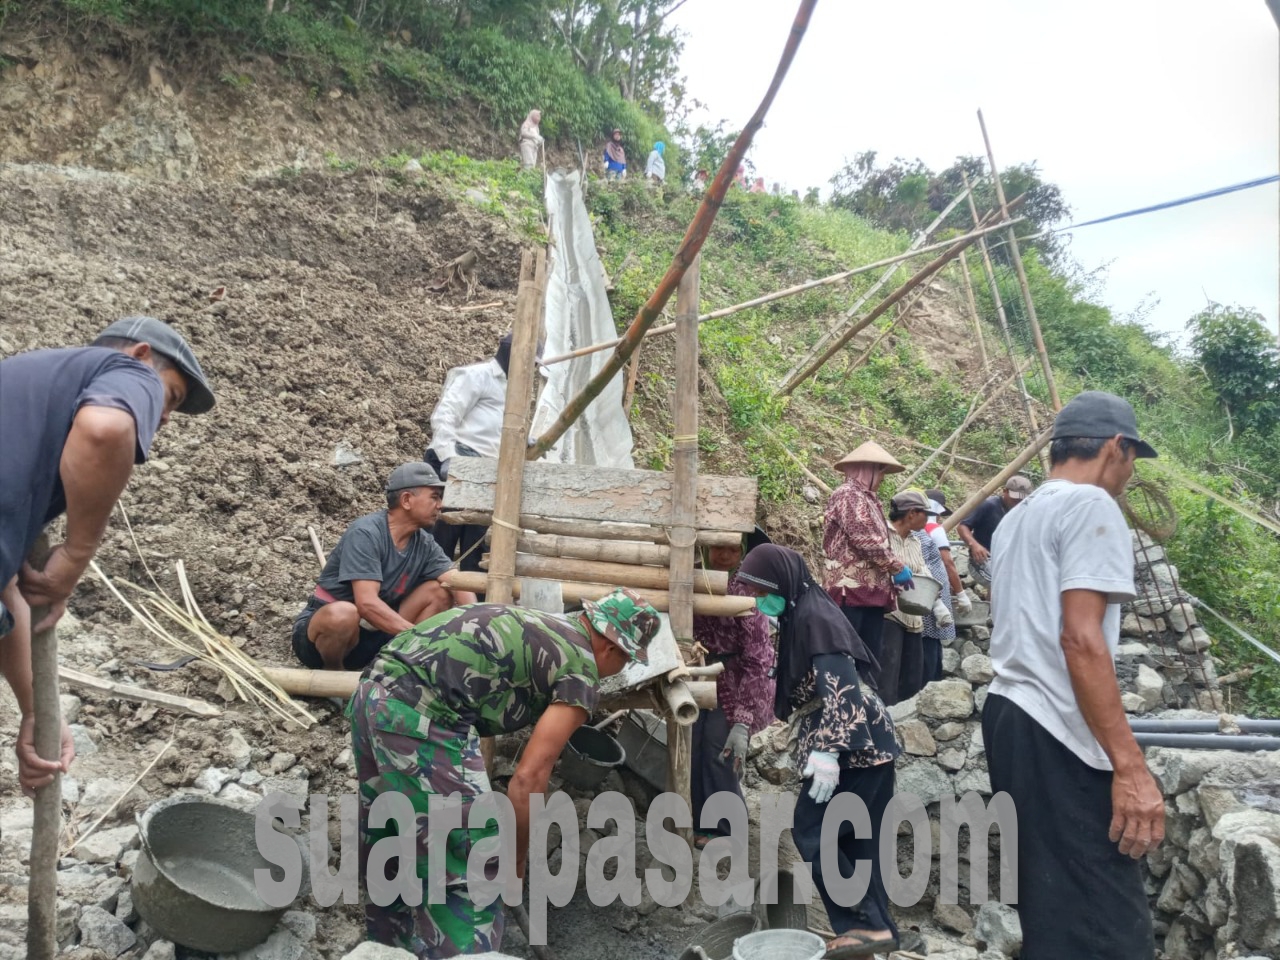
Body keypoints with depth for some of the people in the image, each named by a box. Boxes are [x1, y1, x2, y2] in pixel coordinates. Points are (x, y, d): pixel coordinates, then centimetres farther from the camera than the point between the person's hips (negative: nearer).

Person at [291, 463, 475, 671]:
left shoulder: (424, 544, -4)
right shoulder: (365, 532, -23)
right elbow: (367, 603, -32)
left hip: (370, 636, 6)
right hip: (325, 627, -5)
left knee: (440, 591, -6)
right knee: (343, 613, -39)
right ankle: (332, 672, -8)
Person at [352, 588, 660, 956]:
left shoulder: (532, 623, 25)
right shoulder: (582, 670, 1)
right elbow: (529, 777, -4)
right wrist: (515, 860, 9)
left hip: (372, 691, 10)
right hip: (419, 715, -10)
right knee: (470, 878, 3)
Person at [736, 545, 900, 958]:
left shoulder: (814, 616, -17)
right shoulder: (801, 613, 13)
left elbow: (839, 687, -26)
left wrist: (827, 750, -32)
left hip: (851, 746, -10)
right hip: (865, 743, 10)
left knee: (810, 832, -5)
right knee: (856, 838, 12)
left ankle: (864, 925, -1)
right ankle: (877, 926, 18)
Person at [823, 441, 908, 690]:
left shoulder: (867, 499, 22)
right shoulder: (848, 494, -8)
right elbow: (865, 539, -17)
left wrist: (889, 573, 17)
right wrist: (897, 568, -10)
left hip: (871, 590, 10)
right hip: (852, 588, -10)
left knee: (870, 658, 9)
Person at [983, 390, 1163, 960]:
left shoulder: (1016, 519, 19)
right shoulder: (1091, 505, -9)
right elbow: (1080, 638, -19)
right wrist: (1129, 765, -19)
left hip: (1010, 715, 10)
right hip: (1057, 735, -10)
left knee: (1054, 908, 18)